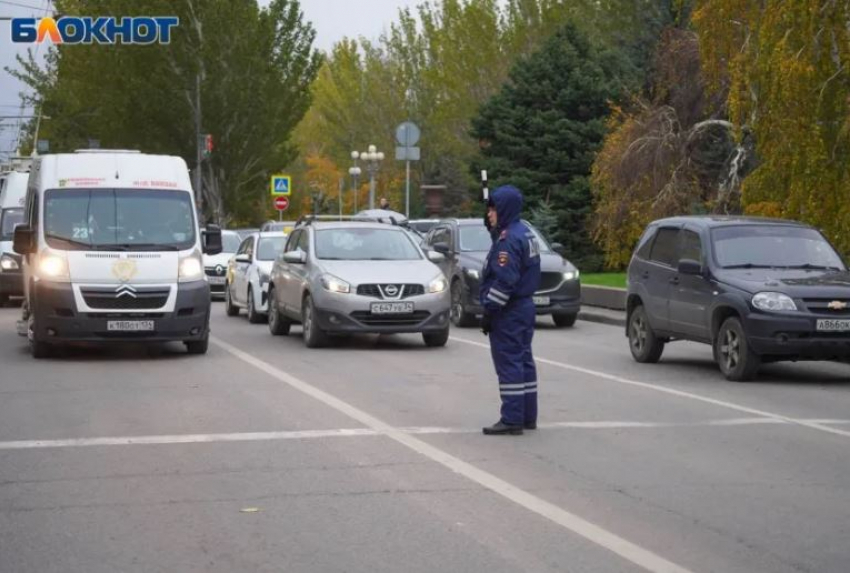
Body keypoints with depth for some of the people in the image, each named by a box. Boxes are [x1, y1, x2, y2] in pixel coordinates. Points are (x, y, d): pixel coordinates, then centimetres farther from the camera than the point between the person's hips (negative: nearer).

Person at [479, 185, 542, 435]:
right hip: (524, 306, 10)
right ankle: (528, 417, 18)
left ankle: (512, 419, -7)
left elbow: (504, 281, -22)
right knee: (523, 361, 13)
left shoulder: (508, 239, -18)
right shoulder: (525, 234, 13)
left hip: (509, 311, -10)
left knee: (508, 363, -7)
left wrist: (489, 311, -18)